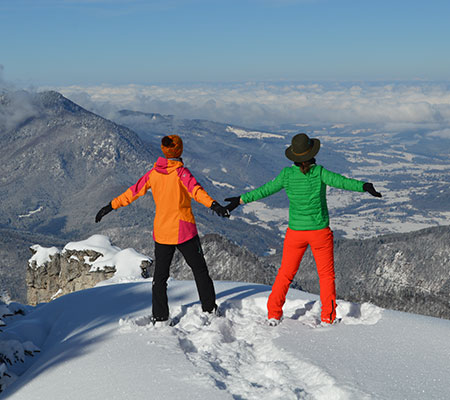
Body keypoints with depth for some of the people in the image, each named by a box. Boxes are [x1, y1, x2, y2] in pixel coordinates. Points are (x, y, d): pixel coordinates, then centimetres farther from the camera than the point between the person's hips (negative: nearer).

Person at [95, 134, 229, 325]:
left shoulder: (153, 173, 1)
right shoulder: (180, 172, -12)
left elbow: (134, 191, 6)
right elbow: (195, 190, -29)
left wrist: (111, 206, 15)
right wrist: (213, 204, -42)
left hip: (161, 233, 4)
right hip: (184, 231, -3)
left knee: (160, 276, 12)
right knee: (199, 270, 13)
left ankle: (160, 318, 9)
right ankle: (210, 309, 17)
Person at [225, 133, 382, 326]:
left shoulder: (287, 174, -7)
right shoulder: (319, 172, -14)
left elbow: (265, 190, -3)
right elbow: (341, 181, -27)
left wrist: (241, 200, 6)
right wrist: (364, 186, -36)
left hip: (295, 232, 2)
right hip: (320, 231, -2)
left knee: (285, 273, 16)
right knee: (326, 274, 14)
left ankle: (273, 315, 14)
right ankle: (328, 317, 12)